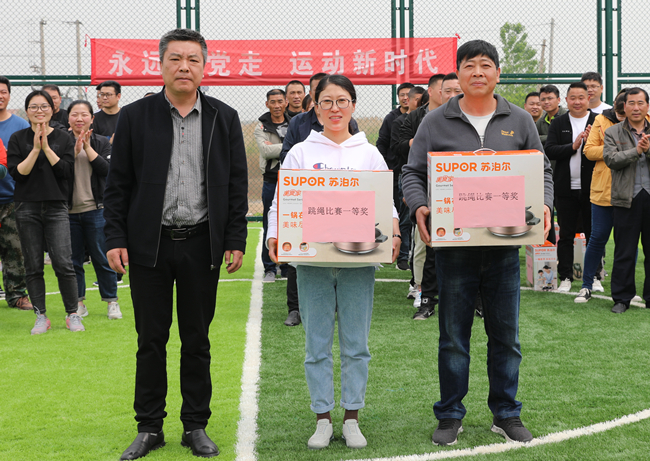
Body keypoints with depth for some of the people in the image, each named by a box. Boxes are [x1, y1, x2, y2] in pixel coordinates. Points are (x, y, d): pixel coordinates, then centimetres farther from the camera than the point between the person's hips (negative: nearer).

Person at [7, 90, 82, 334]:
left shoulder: (63, 138, 7)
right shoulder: (18, 139, 6)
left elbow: (67, 171, -5)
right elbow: (16, 172, -5)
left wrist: (46, 147, -11)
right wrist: (35, 149, -12)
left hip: (56, 207, -1)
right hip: (27, 208, 1)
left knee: (63, 263, -8)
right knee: (33, 266, 3)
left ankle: (73, 315, 4)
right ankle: (41, 317, 12)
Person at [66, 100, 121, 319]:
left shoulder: (101, 143, 6)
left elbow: (107, 169, -10)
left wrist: (87, 147, -13)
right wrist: (75, 150, -18)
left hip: (95, 209, -1)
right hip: (69, 209, 1)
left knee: (102, 258, 2)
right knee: (73, 259, 7)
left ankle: (112, 301, 11)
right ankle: (78, 302, 18)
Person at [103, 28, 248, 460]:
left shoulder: (224, 119, 4)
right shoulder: (135, 117, 1)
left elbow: (237, 185, 5)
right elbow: (117, 184, 3)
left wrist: (235, 241, 0)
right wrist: (115, 239, -4)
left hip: (201, 246, 1)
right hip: (149, 245, 0)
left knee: (197, 341, 9)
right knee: (151, 340, 7)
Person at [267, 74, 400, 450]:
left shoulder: (370, 154, 10)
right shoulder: (300, 153, 8)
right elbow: (281, 202, 5)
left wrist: (393, 235, -11)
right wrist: (275, 236, -12)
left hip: (359, 261, 0)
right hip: (313, 260, 0)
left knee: (356, 344, 4)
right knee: (317, 344, 4)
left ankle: (352, 419, 15)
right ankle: (323, 419, 14)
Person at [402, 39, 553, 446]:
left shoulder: (519, 121, 8)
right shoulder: (437, 122, 3)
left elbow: (542, 170, 13)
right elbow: (413, 173, 4)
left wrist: (544, 205, -7)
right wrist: (419, 207, -15)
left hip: (505, 244, 2)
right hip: (454, 243, -1)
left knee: (506, 335, 9)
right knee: (453, 336, 5)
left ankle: (507, 414, 22)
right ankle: (450, 416, 18)